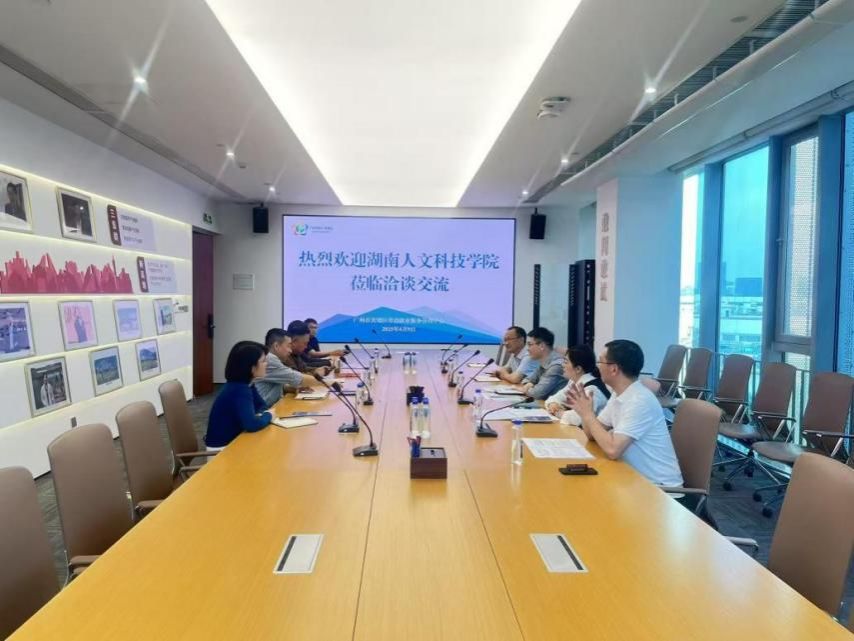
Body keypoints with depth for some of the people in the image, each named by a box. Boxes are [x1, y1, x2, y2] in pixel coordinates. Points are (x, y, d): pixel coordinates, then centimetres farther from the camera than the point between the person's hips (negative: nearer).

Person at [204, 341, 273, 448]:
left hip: (233, 439, 7)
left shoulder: (245, 384, 0)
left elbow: (261, 406, 12)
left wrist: (260, 415, -10)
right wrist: (268, 415, -15)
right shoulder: (239, 390, -25)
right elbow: (251, 424, -34)